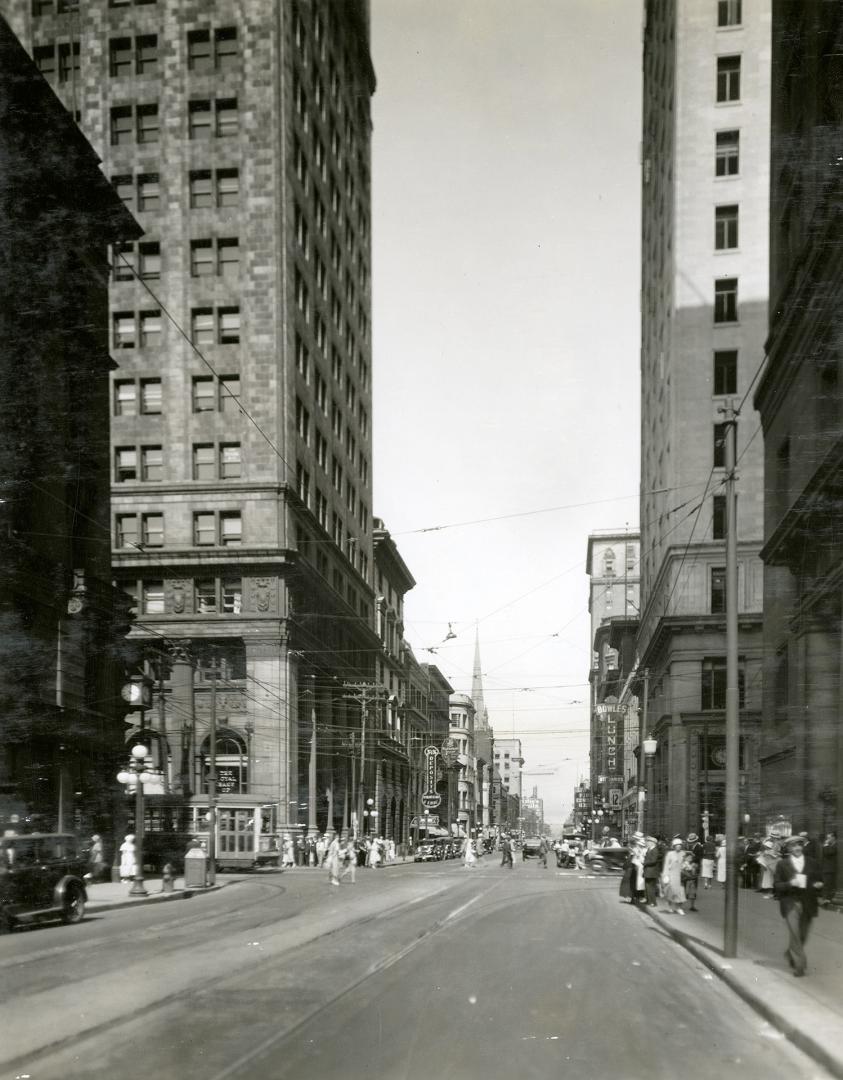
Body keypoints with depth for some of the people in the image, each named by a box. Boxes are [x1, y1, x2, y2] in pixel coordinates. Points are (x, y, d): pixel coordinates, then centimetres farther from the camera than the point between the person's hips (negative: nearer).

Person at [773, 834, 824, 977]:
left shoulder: (813, 863, 7)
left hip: (808, 904, 3)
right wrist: (790, 883, -20)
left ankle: (790, 954, 39)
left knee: (803, 935, 13)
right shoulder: (782, 864, 1)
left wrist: (818, 885, -9)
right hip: (791, 902, -3)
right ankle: (800, 965, -9)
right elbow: (776, 885, -2)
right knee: (794, 933, -14)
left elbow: (820, 880, 15)